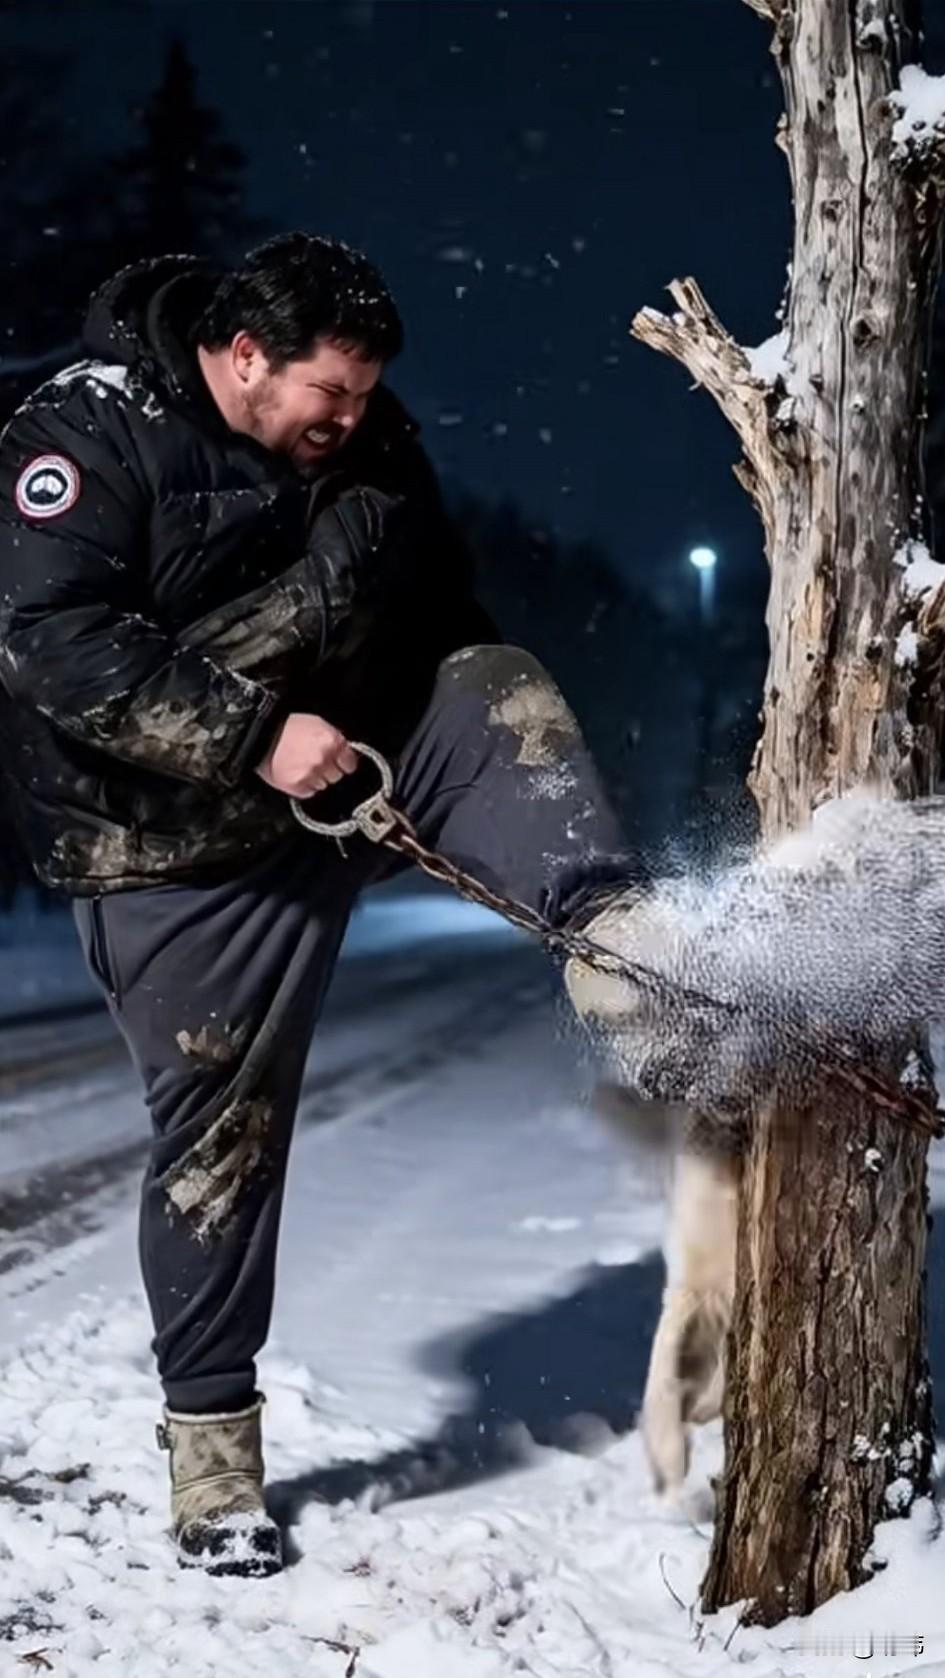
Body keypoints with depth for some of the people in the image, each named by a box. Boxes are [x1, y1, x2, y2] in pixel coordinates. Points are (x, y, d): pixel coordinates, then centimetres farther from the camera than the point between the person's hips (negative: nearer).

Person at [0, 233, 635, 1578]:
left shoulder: (367, 440, 1)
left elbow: (443, 610, 14)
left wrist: (490, 767, 1)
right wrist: (255, 737, -33)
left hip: (353, 764, 5)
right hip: (183, 846, -5)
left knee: (503, 685, -16)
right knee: (221, 1127, -1)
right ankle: (210, 1430, 13)